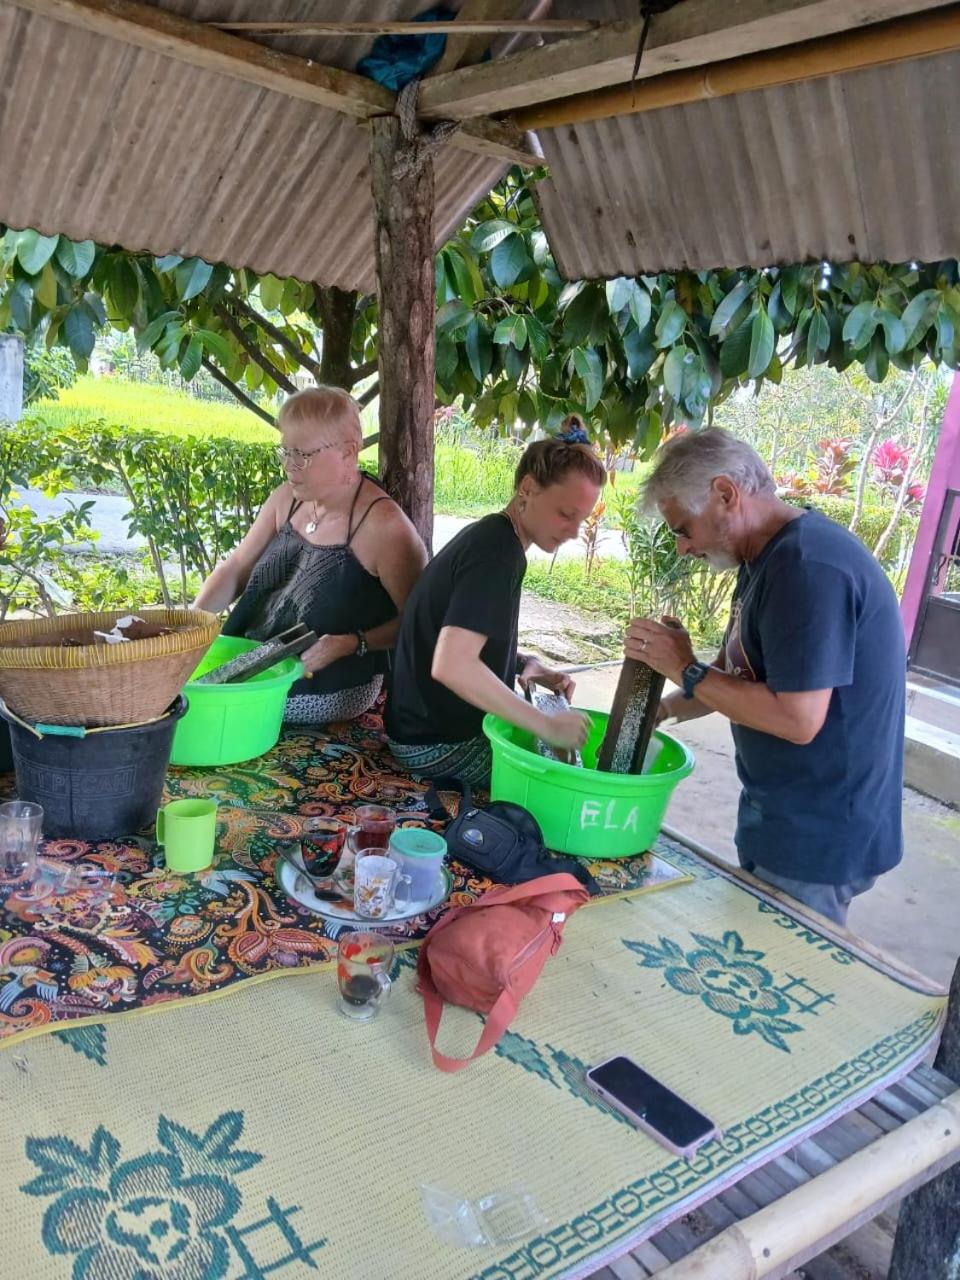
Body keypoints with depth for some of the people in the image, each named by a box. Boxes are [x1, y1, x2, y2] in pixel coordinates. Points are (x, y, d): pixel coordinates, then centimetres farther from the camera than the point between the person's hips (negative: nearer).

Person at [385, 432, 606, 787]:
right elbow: (451, 665, -35)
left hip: (430, 724, 10)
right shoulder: (498, 549, -23)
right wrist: (547, 725, -29)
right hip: (438, 743, -10)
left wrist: (525, 664, -1)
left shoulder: (491, 536, 7)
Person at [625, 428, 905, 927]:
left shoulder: (807, 568, -24)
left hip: (816, 838, -9)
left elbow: (797, 719, -28)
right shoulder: (770, 557, 8)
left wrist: (687, 671, -19)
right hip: (783, 818, 9)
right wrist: (663, 709, 5)